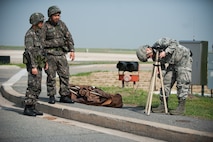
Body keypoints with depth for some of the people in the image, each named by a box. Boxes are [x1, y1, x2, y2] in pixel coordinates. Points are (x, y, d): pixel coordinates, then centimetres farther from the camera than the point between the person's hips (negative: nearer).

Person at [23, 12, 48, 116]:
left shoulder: (38, 33, 15)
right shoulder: (29, 34, -14)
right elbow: (29, 51, -19)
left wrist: (45, 61, 16)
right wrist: (33, 66, -24)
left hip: (38, 64, 9)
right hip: (33, 64, -9)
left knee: (37, 88, 8)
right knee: (32, 86, -10)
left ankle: (32, 108, 13)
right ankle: (27, 108, -5)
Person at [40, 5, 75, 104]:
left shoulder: (61, 24, 7)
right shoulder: (45, 26, -7)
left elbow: (68, 37, 9)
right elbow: (41, 41, -9)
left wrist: (72, 50, 2)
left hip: (61, 54, 4)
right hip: (50, 54, -4)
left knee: (65, 75, 2)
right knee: (51, 76, 1)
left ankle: (64, 96, 9)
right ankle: (51, 97, 9)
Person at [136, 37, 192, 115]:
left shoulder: (160, 43, -23)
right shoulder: (154, 57, -1)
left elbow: (174, 43, -26)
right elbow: (162, 67, 4)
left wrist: (165, 52, -34)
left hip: (184, 58, -8)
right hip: (173, 64, 8)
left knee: (182, 83, -11)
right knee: (166, 82, 1)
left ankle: (181, 108, -10)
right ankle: (163, 105, 6)